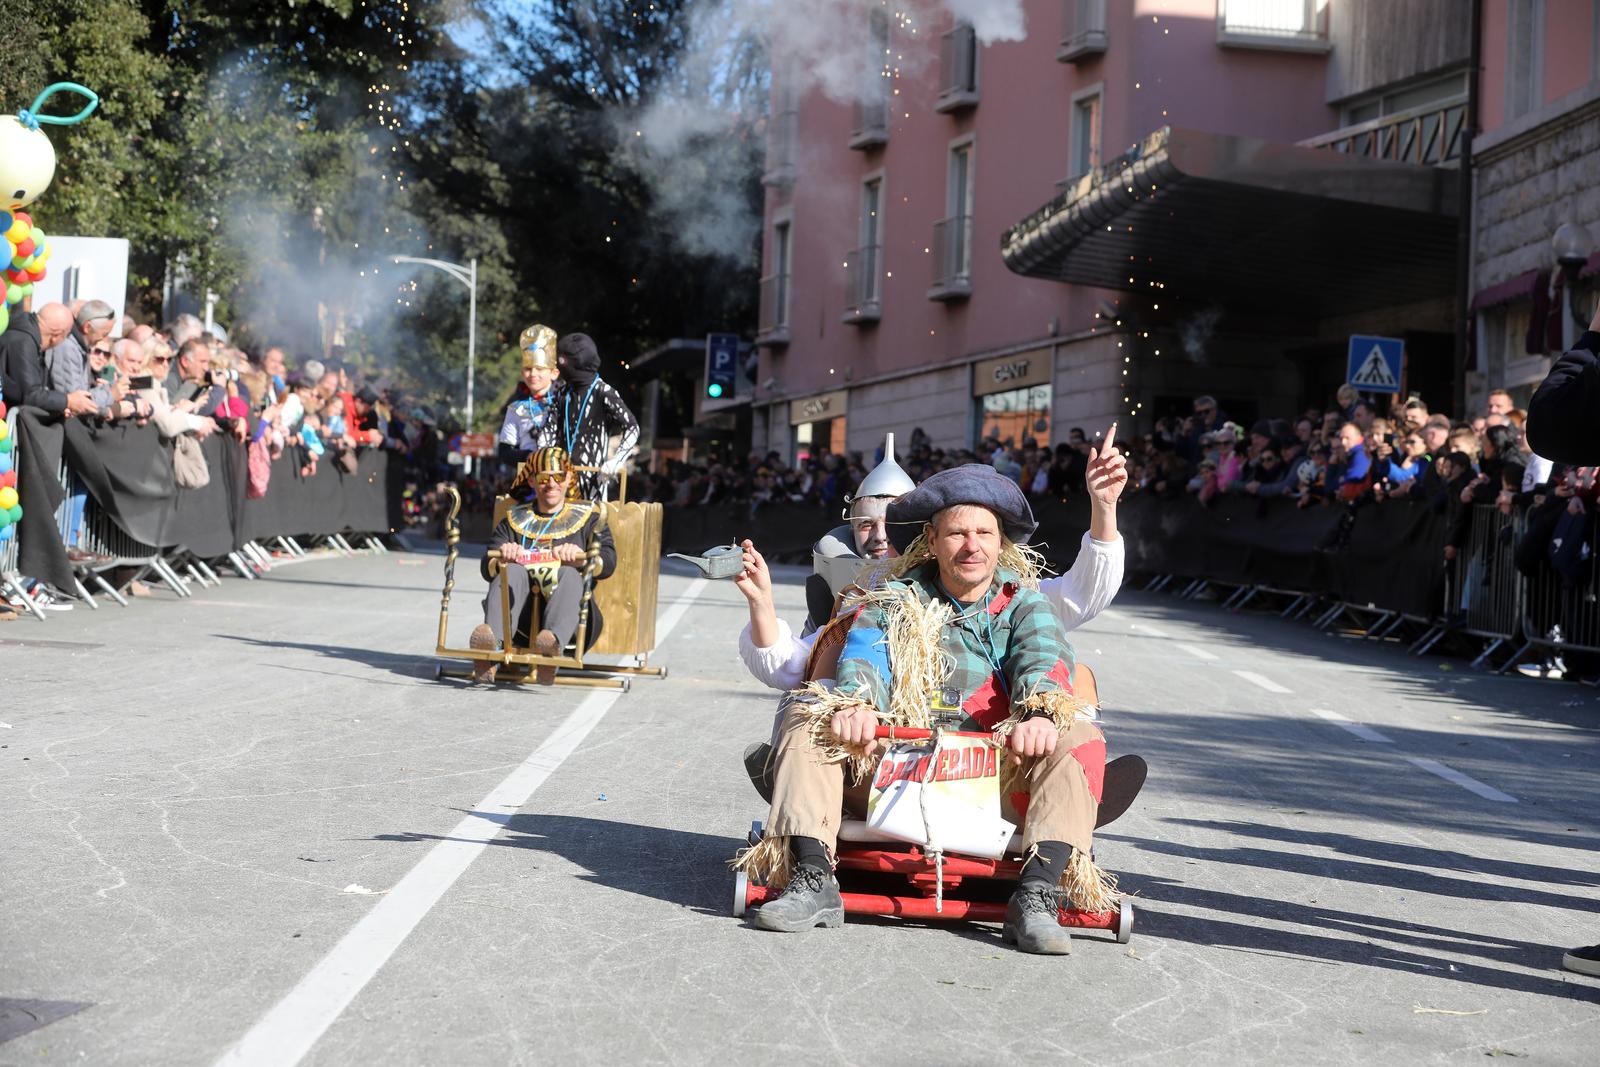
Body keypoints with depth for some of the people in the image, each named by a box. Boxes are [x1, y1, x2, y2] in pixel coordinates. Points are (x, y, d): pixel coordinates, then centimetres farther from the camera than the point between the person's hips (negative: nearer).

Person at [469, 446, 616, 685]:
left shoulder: (587, 517, 21)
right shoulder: (515, 519, 25)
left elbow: (608, 563, 3)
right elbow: (487, 569, 12)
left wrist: (580, 556, -20)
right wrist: (501, 559, -13)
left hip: (571, 612, -1)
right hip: (523, 616, 1)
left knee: (569, 574, -31)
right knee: (512, 570, -26)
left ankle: (553, 641, -63)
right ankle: (493, 639, -54)